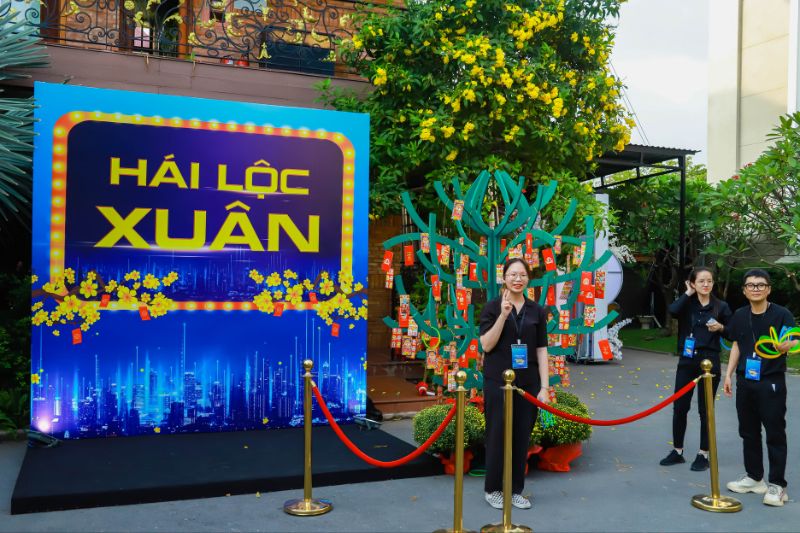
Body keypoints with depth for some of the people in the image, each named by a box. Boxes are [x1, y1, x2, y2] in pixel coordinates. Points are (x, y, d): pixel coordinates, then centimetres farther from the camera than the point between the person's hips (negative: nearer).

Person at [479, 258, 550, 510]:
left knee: (522, 436, 7)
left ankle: (516, 490, 21)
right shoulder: (492, 307, -2)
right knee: (497, 434, 4)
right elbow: (487, 345, -10)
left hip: (527, 382, 3)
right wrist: (503, 314, -20)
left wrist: (545, 387, -1)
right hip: (498, 381, -3)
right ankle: (492, 489, 18)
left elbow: (541, 350, 5)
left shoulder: (537, 310, 6)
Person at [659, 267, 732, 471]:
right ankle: (677, 451, 20)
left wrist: (720, 327, -14)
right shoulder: (687, 304, 2)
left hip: (709, 361, -2)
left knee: (705, 410, 5)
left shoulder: (721, 306, 0)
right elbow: (672, 310, -20)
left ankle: (703, 455, 16)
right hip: (686, 360, 2)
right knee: (679, 407, 7)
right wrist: (688, 293, -9)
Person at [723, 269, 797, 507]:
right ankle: (754, 478, 28)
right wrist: (729, 374, 12)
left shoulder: (781, 314, -9)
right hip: (745, 382, 5)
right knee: (749, 432, 14)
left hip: (772, 382, -5)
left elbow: (793, 341, -20)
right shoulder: (740, 315, 6)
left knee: (775, 434, 0)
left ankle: (777, 485, 10)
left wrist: (784, 345, -42)